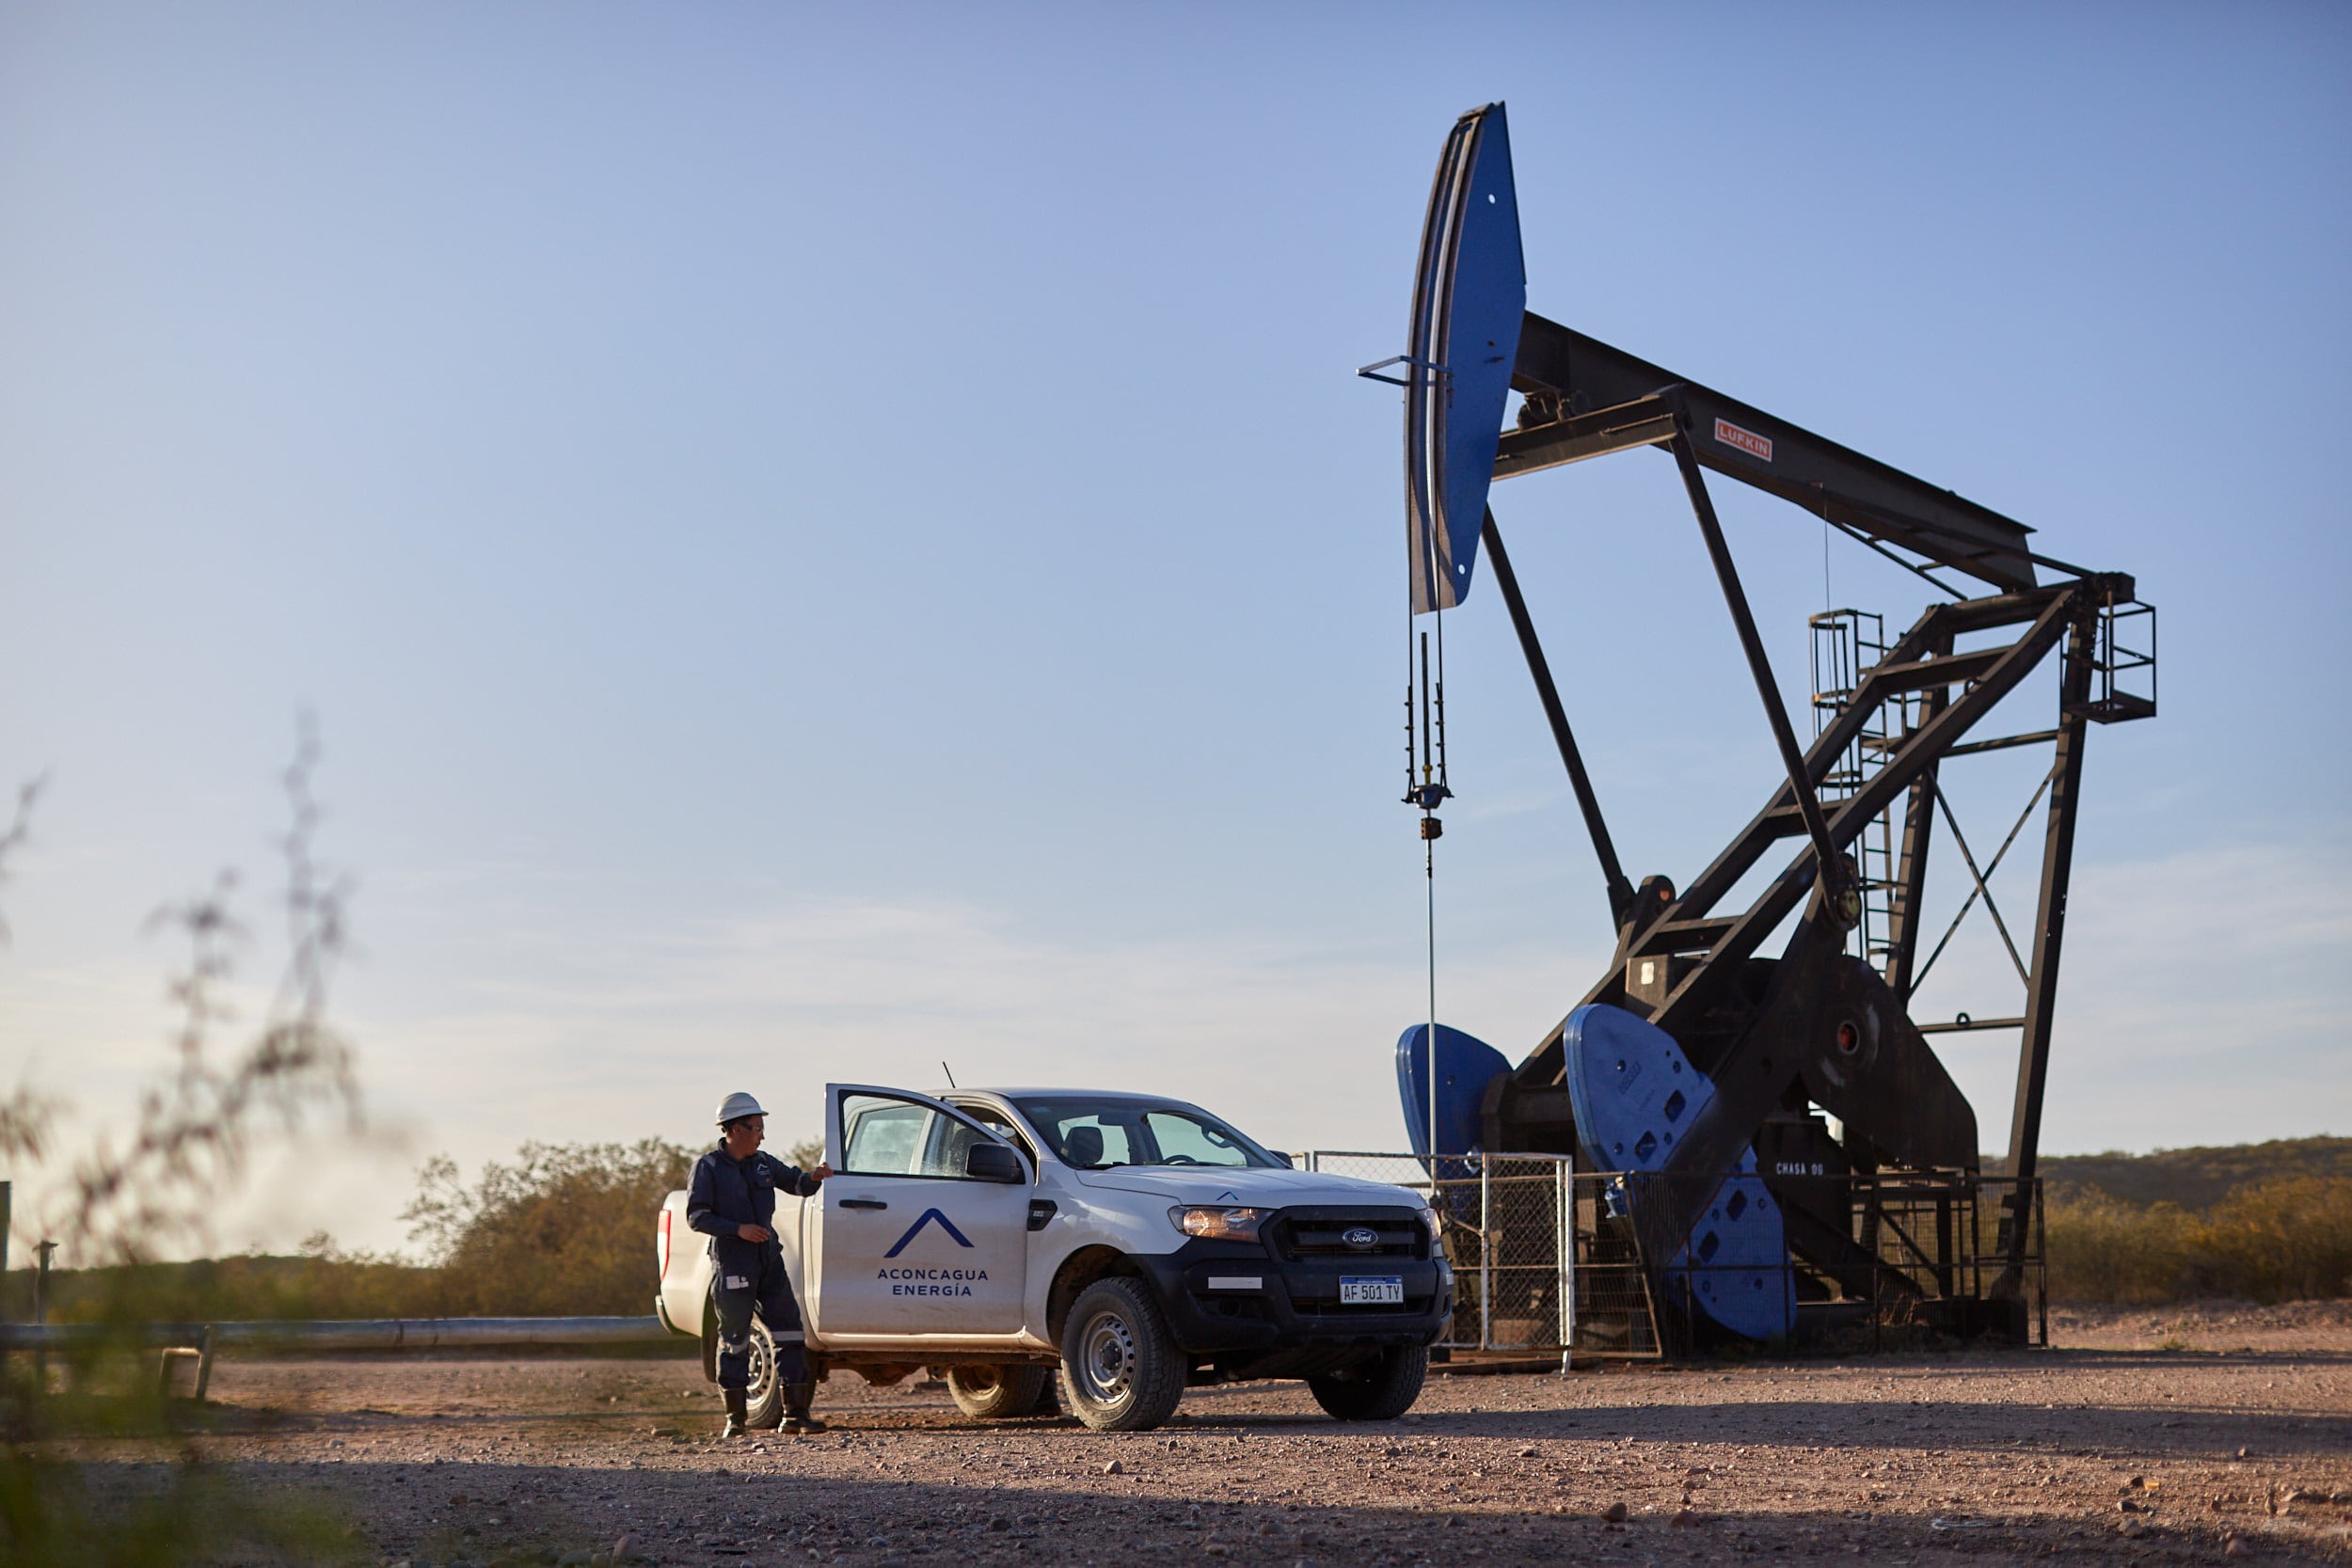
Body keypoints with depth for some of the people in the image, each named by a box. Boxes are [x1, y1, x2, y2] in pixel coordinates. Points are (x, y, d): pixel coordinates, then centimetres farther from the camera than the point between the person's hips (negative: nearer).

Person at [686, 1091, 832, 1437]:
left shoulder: (764, 1164, 13)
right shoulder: (709, 1167, -3)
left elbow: (795, 1184, 23)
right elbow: (696, 1216, -9)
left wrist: (813, 1177, -1)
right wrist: (738, 1229, -20)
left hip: (769, 1260, 5)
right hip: (731, 1265, -5)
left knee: (789, 1333, -1)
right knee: (735, 1340, 1)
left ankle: (796, 1413, 2)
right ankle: (735, 1417, 12)